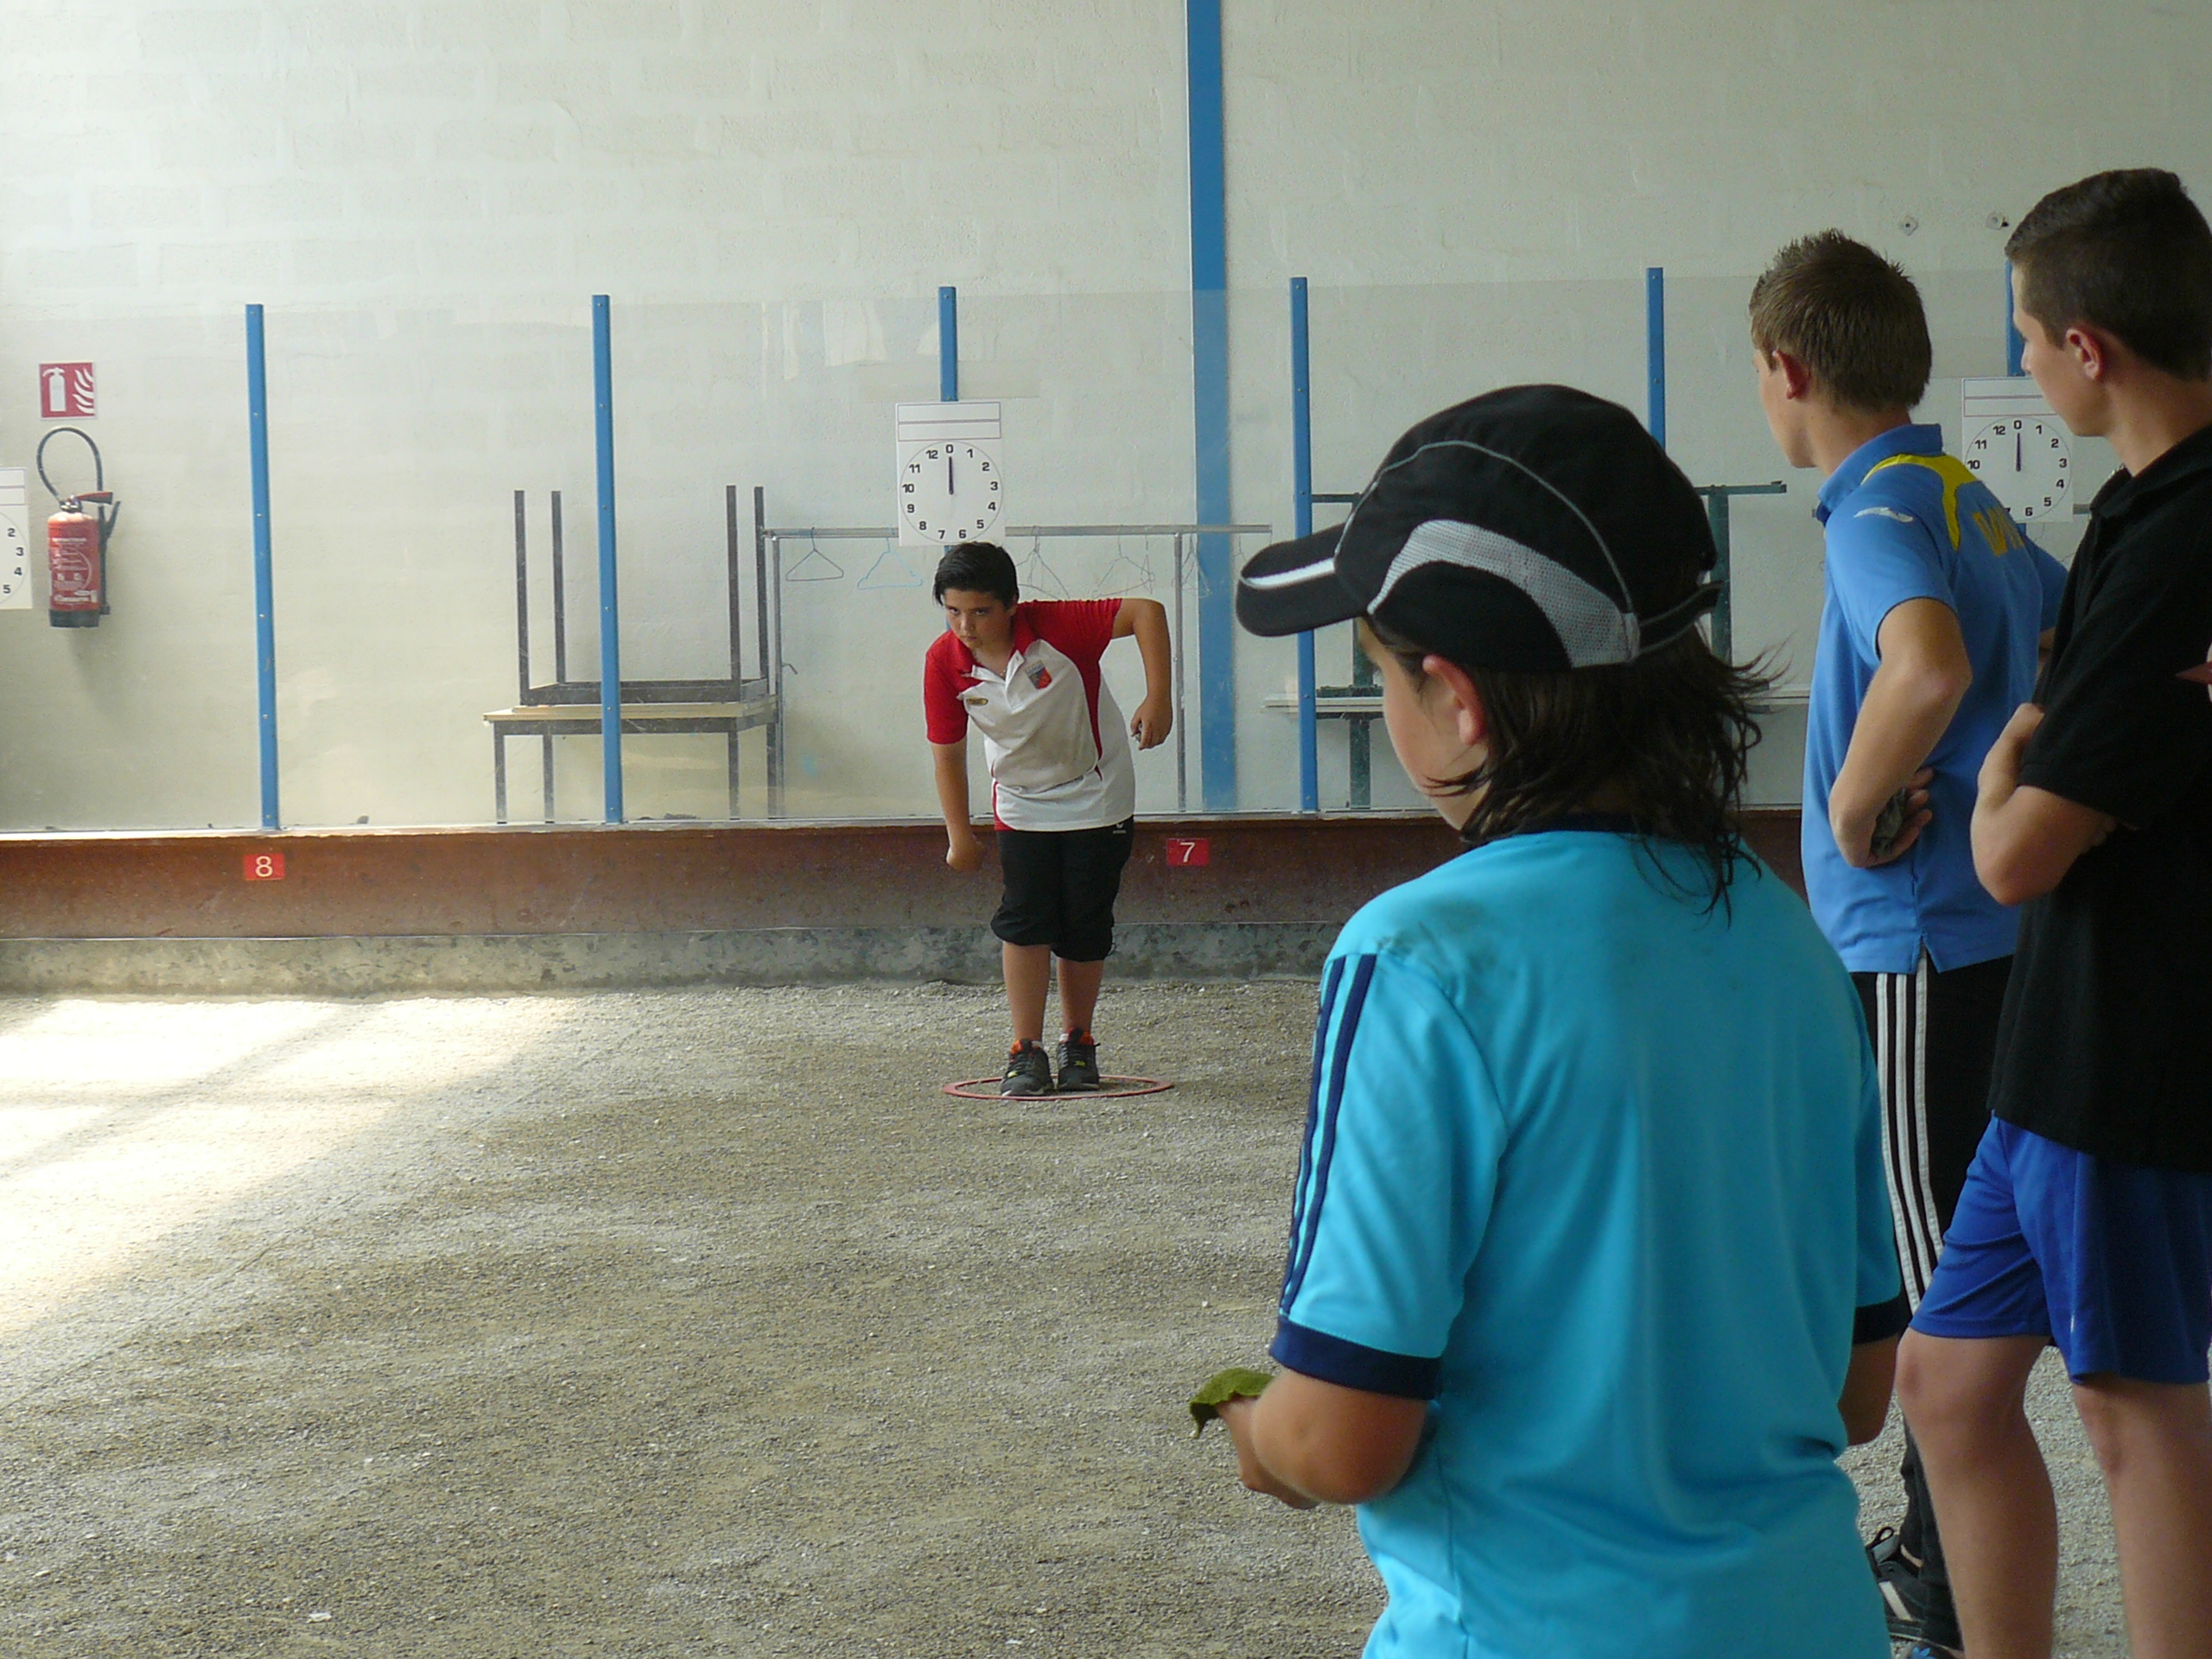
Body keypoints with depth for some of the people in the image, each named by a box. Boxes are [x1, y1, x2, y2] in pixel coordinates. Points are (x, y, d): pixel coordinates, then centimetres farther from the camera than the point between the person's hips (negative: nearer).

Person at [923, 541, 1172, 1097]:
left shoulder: (1055, 627, -27)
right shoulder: (944, 661, -16)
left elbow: (1146, 612, -26)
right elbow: (947, 751, -4)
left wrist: (1158, 697, -33)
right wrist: (959, 834, 0)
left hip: (1097, 796, -2)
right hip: (1022, 806, 2)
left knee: (1084, 926, 2)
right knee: (1024, 920, -9)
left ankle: (1078, 1044, 19)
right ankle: (1026, 1051, -2)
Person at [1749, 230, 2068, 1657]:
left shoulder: (1880, 511, -17)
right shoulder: (1967, 498, 12)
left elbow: (1929, 664, -37)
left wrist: (1856, 806, -22)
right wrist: (2000, 777, 13)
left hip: (1926, 942, -10)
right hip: (1990, 924, 10)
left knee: (1942, 1254, -2)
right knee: (1946, 1238, 18)